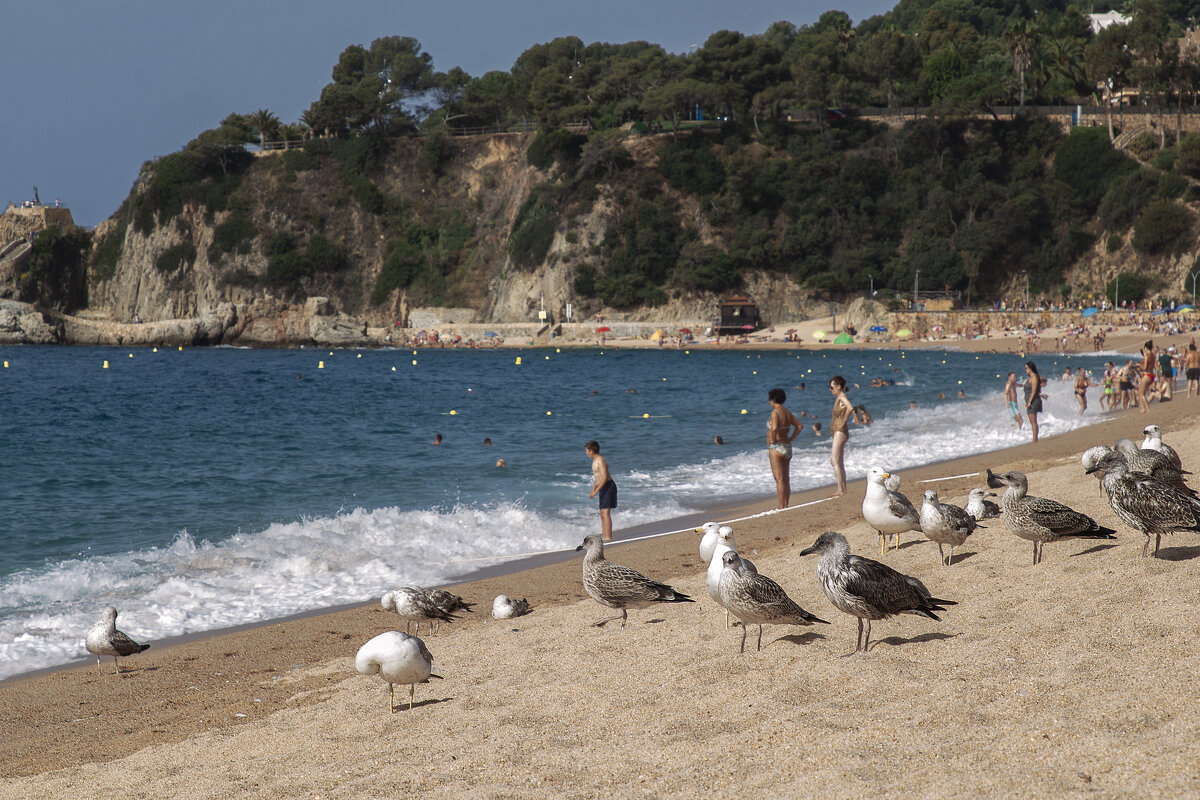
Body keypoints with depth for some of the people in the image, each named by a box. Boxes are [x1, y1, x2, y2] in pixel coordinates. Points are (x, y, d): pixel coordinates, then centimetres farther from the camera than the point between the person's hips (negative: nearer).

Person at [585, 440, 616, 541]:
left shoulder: (601, 460, -16)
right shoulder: (595, 461, 16)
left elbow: (604, 477, -23)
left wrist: (596, 491, -24)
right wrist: (593, 491, 21)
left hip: (608, 486, -10)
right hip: (603, 488, 10)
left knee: (605, 512, -15)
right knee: (602, 513, 12)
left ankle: (608, 537, -20)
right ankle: (604, 536, 17)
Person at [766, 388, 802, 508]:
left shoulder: (775, 412, -15)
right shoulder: (788, 413, 10)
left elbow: (774, 428, -30)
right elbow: (799, 426, 15)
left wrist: (772, 440, -15)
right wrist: (790, 439, 12)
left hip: (776, 448, -8)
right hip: (788, 448, 8)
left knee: (780, 480, -8)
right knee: (786, 480, 11)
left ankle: (781, 507, -10)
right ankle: (786, 506, 14)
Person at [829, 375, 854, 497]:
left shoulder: (842, 397, -13)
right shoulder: (838, 398, 16)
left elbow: (850, 408, -33)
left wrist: (844, 421, -21)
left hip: (840, 431, -10)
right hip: (837, 432, 10)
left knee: (835, 461, -12)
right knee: (837, 462, 12)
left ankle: (841, 490, -14)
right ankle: (843, 489, 15)